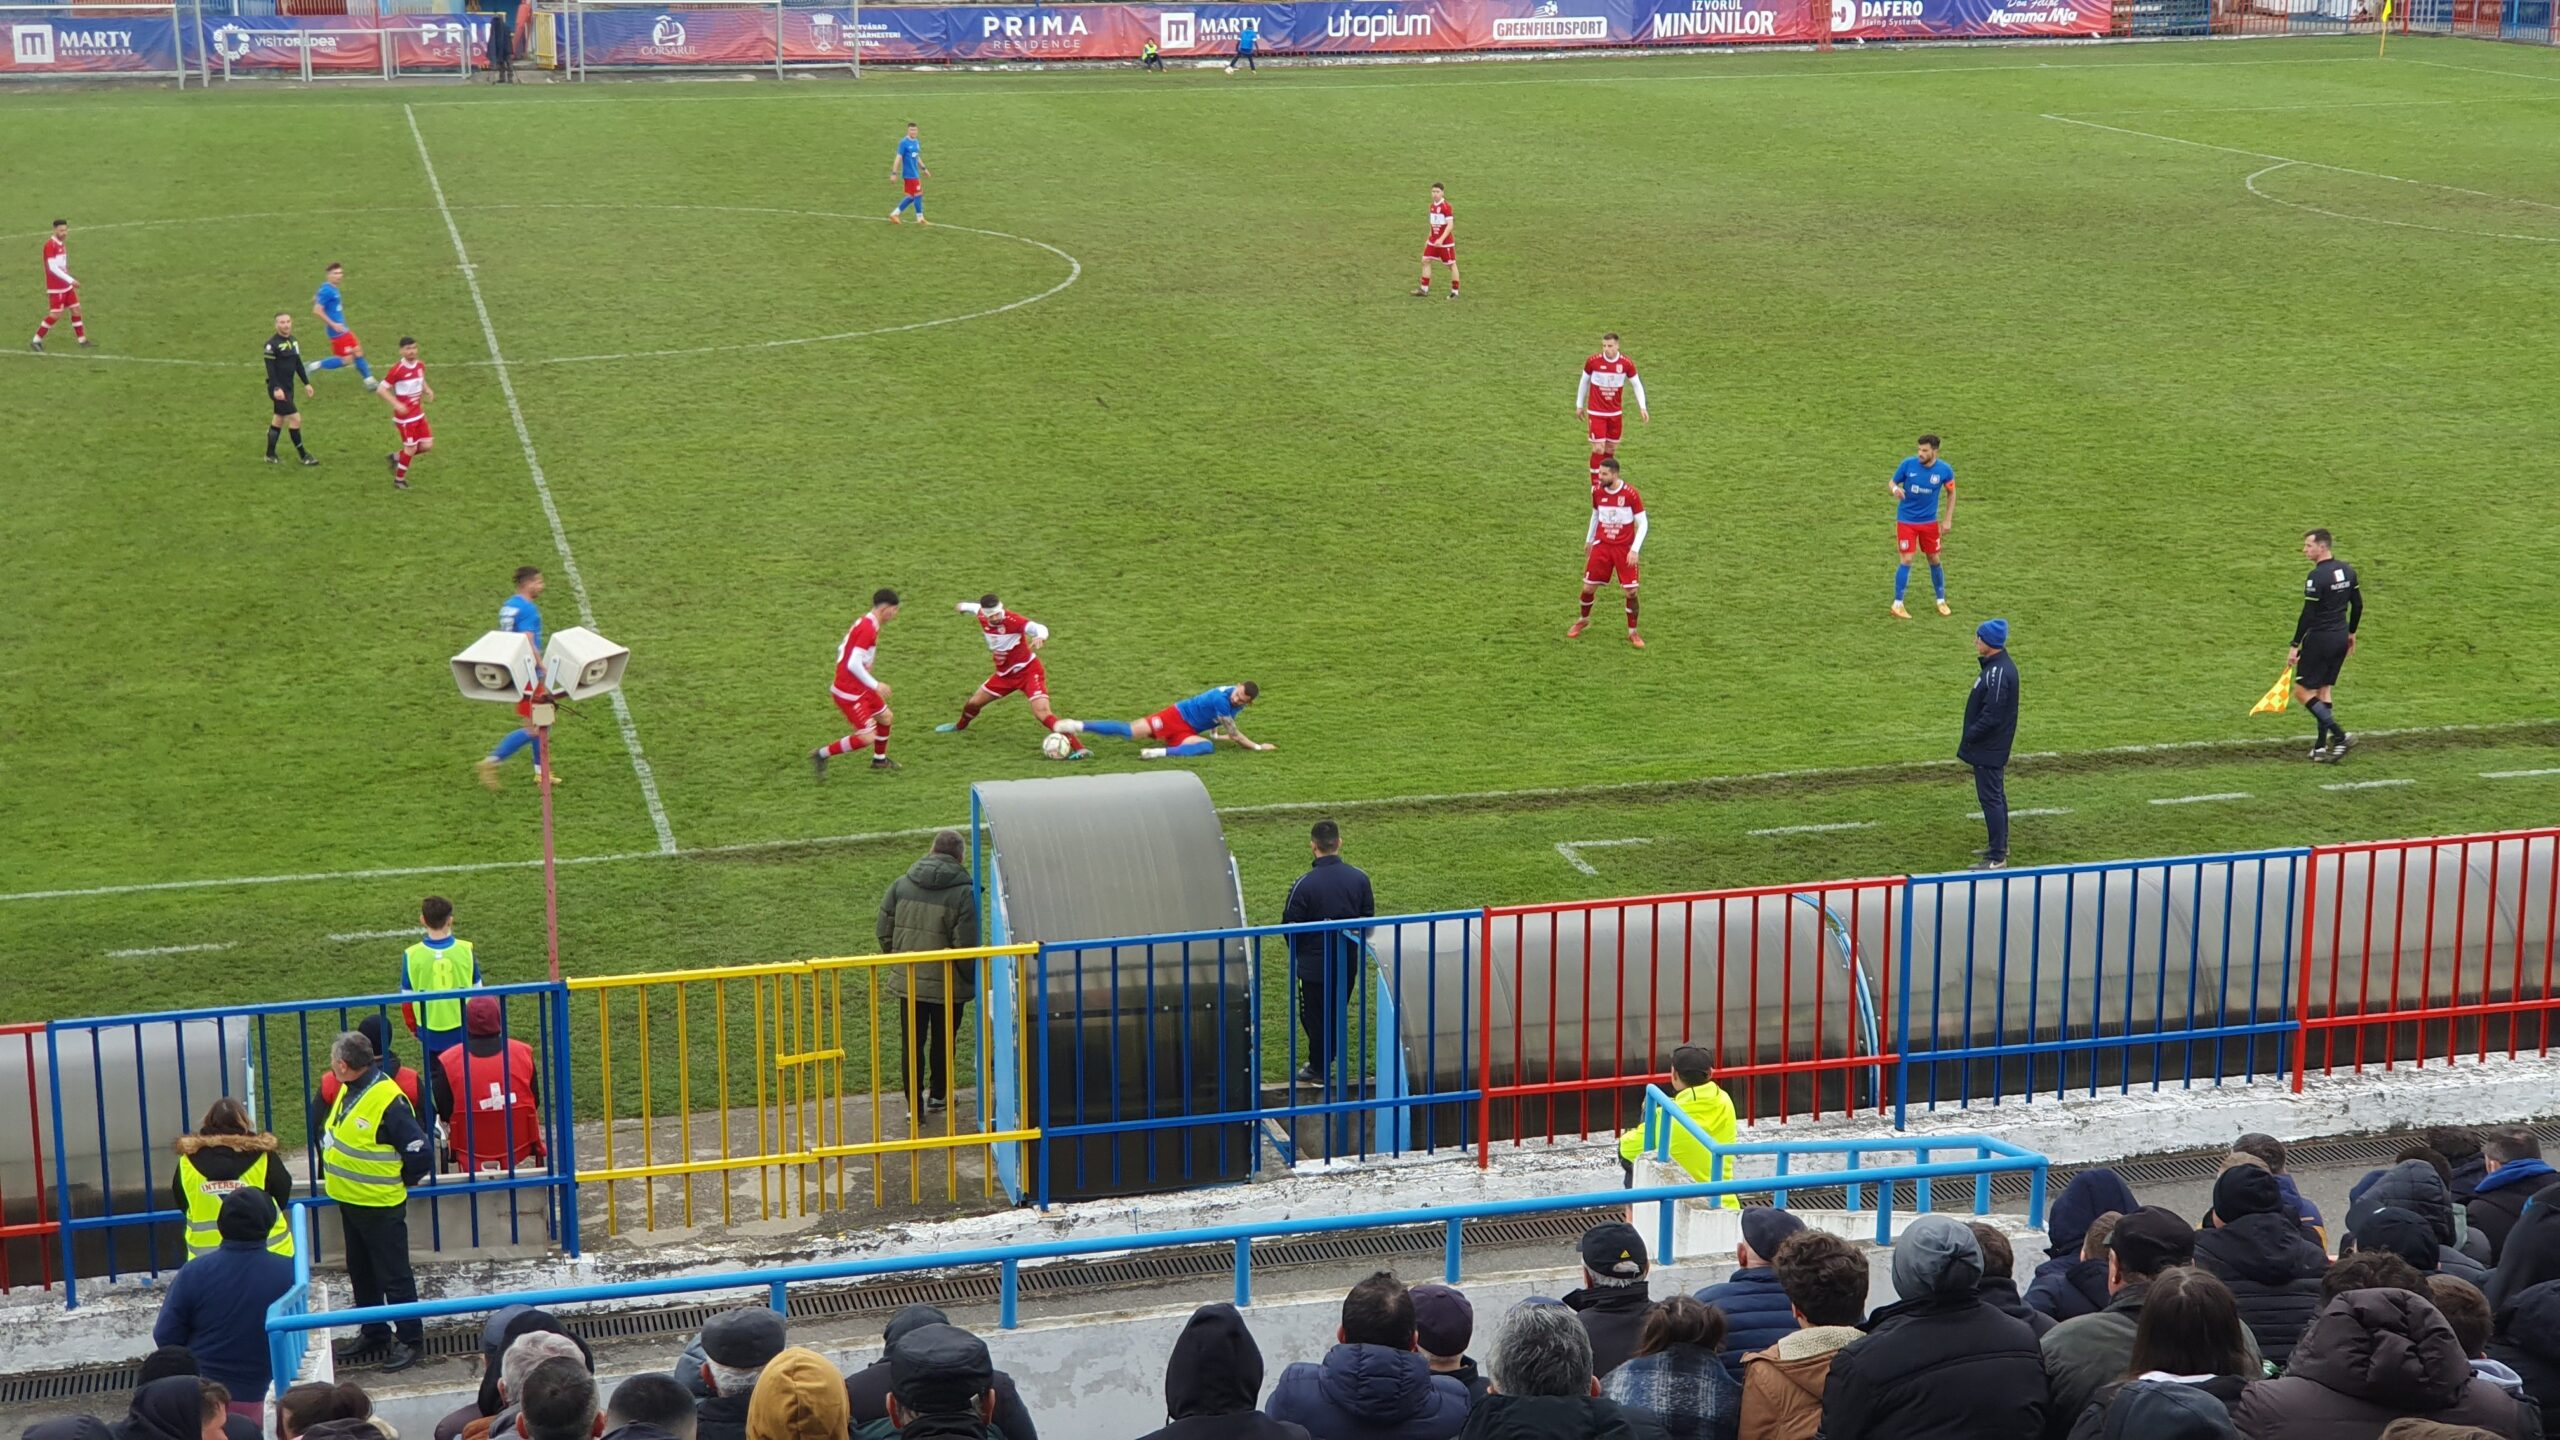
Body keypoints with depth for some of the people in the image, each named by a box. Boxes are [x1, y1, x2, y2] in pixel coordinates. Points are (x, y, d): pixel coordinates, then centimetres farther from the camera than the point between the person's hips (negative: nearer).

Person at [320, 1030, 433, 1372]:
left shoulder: (388, 1101, -24)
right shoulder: (347, 1091, 2)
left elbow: (420, 1155, -23)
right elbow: (332, 1136, 20)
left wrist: (397, 1183, -8)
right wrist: (334, 1176, 11)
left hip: (380, 1206, -9)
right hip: (349, 1201, 9)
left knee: (394, 1277, 2)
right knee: (361, 1275, 18)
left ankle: (410, 1340, 12)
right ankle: (375, 1336, 31)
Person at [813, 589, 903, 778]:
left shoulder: (864, 623, 7)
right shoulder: (868, 629, -23)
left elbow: (842, 649, 15)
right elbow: (854, 664, -29)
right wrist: (875, 685, -21)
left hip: (858, 688, 10)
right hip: (849, 692, -10)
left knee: (885, 716, 23)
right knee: (867, 737, -10)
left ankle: (879, 760, 43)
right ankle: (821, 755, 3)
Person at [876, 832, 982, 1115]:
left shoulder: (901, 885, -3)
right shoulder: (963, 892, -16)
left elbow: (884, 932, 1)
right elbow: (966, 945, -18)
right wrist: (970, 979, -1)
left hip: (908, 980, 3)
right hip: (947, 984, -3)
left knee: (913, 1042, 10)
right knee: (944, 1040, 18)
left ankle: (913, 1104, 11)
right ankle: (938, 1094, 33)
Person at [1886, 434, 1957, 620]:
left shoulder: (1945, 470, -12)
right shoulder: (1908, 464, -15)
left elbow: (1951, 494, 5)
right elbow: (1891, 483, -5)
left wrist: (1948, 520, 1)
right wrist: (1895, 489, -30)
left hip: (1929, 521, 2)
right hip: (1906, 520, -2)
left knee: (1934, 560, 11)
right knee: (1906, 560, -8)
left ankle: (1941, 601, 28)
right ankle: (1897, 605, 3)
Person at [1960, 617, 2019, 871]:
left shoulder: (1998, 672, -25)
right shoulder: (1997, 665, 7)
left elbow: (1992, 714, -27)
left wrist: (1971, 736, -15)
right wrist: (1973, 735, 13)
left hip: (1989, 748, -11)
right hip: (1993, 746, 11)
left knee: (1991, 798, -6)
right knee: (1996, 796, 21)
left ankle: (1997, 857, -3)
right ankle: (1999, 845, 34)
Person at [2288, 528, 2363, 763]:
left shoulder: (2317, 576, -19)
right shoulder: (2347, 570, 6)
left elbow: (2308, 615, -20)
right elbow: (2358, 605, 13)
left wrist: (2295, 646, -16)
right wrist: (2351, 632, 26)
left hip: (2319, 638, -8)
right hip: (2341, 637, 8)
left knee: (2303, 691, -1)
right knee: (2325, 689, 15)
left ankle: (2340, 735, -11)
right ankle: (2321, 746, 15)